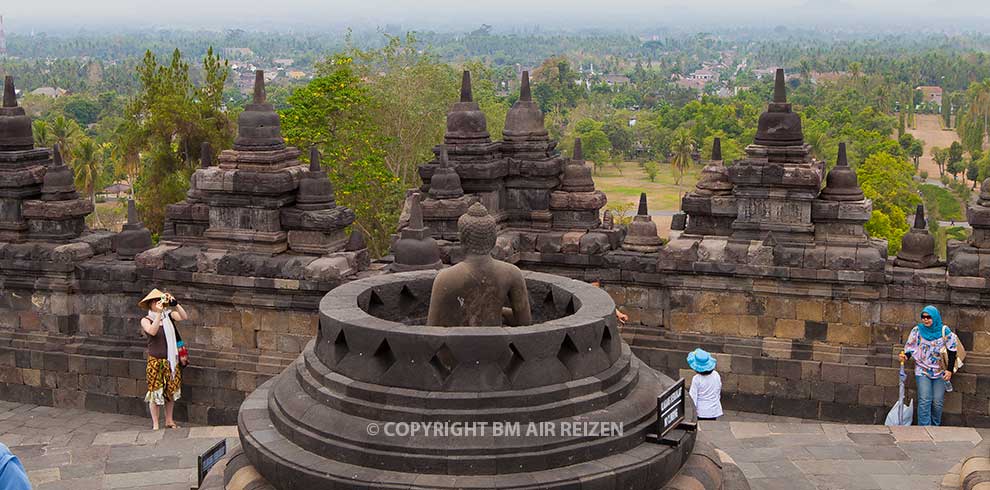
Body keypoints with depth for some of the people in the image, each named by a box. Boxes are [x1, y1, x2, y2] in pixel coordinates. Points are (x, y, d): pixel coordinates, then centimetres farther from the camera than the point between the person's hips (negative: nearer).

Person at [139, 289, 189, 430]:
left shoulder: (168, 315, 3)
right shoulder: (146, 320, -5)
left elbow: (184, 317, -10)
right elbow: (152, 331, -24)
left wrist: (174, 303, -18)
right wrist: (159, 312, -29)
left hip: (171, 360, 3)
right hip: (155, 361, -3)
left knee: (171, 391, 11)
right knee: (155, 392, 1)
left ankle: (169, 421, 26)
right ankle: (155, 425, 12)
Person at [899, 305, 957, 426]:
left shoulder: (944, 331, -1)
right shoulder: (917, 330, 1)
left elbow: (952, 350, 2)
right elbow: (910, 348, 4)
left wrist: (949, 370, -4)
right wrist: (905, 356, -19)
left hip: (940, 372, 0)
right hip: (922, 371, 0)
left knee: (937, 402, 0)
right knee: (924, 401, -12)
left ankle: (935, 426, 16)